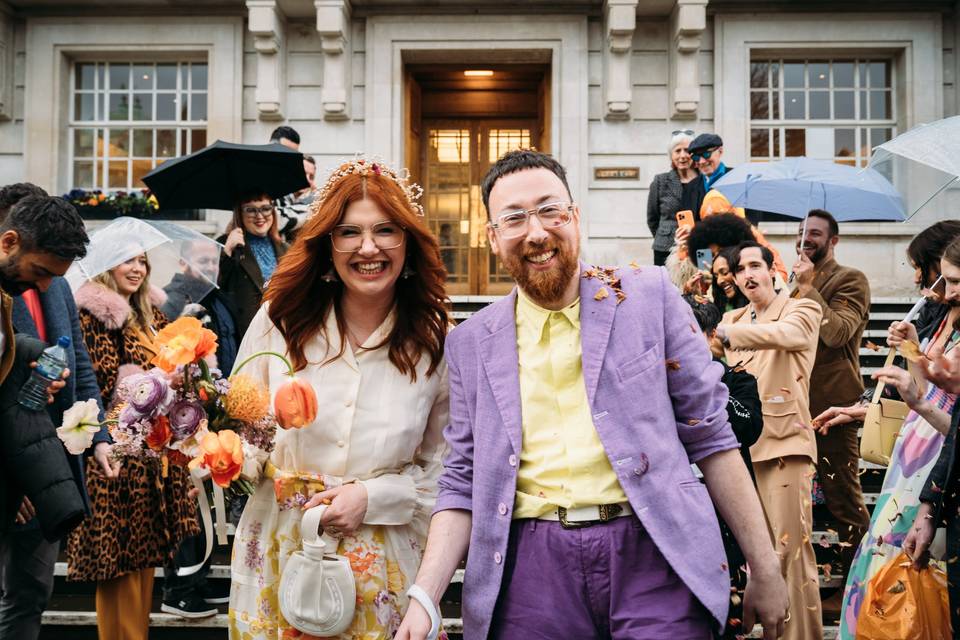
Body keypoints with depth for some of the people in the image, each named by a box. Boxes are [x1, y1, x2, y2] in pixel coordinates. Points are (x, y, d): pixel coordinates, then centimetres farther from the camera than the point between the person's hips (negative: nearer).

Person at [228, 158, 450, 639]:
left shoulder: (436, 344, -6)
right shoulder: (279, 320, -4)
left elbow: (439, 467, 0)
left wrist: (372, 497, -14)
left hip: (383, 562, 0)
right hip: (279, 555, 1)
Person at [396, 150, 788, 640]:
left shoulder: (649, 296, 1)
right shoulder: (471, 344, 7)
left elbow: (709, 435, 3)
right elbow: (463, 483, 9)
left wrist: (764, 569, 2)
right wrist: (425, 596, -4)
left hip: (653, 554, -1)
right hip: (531, 569, 2)